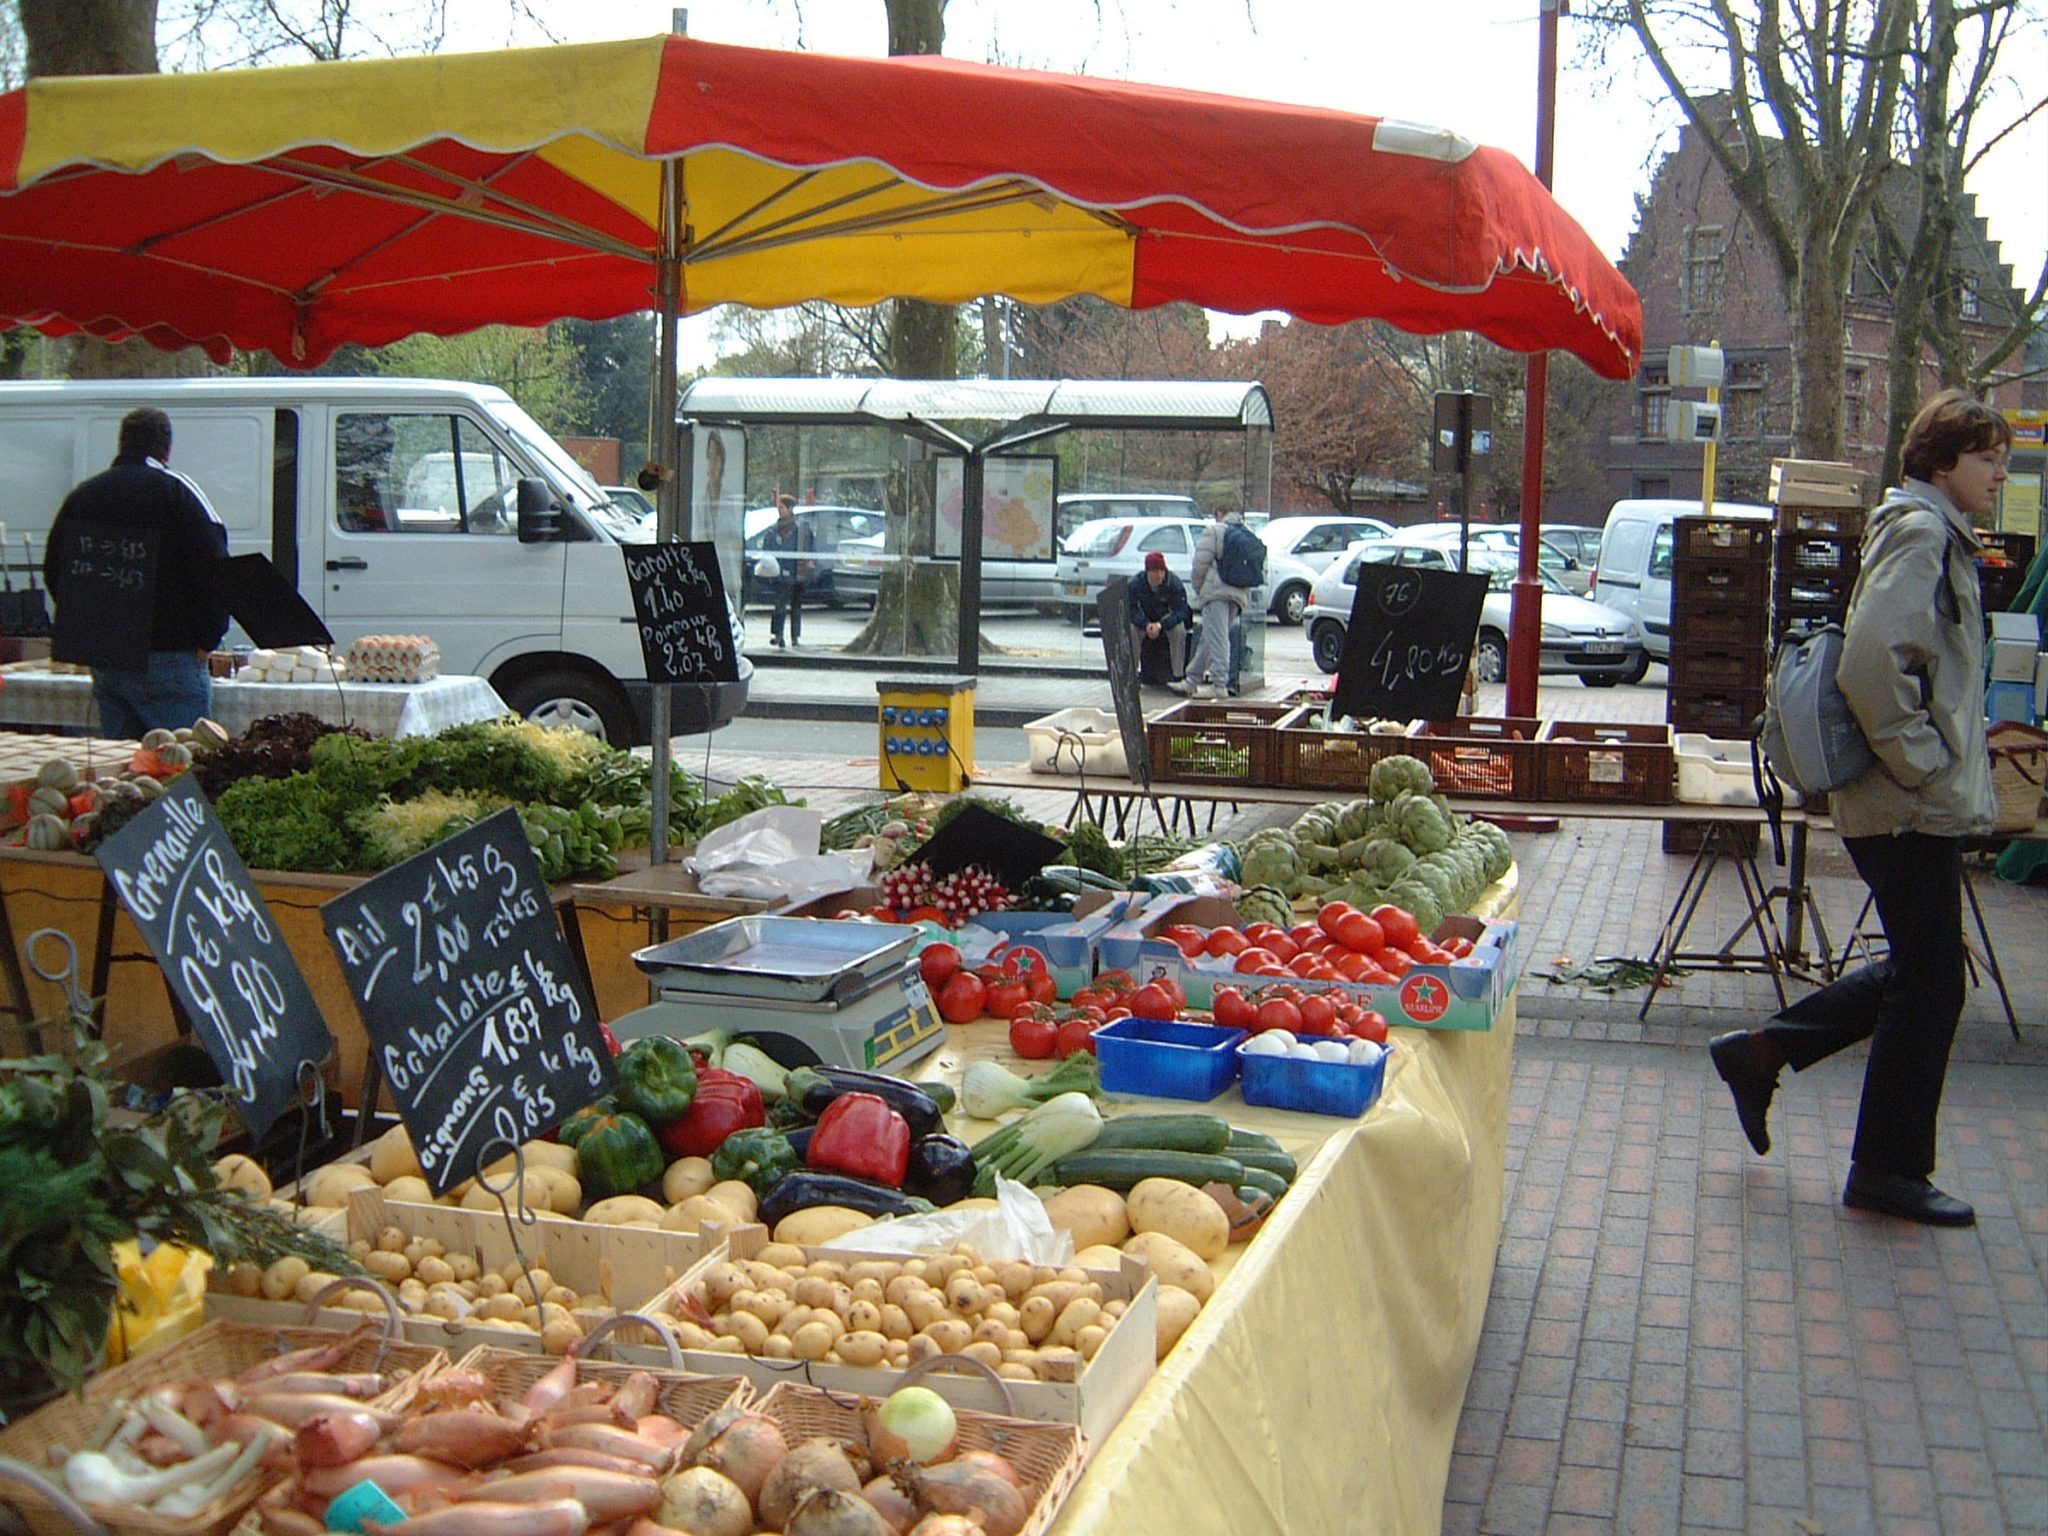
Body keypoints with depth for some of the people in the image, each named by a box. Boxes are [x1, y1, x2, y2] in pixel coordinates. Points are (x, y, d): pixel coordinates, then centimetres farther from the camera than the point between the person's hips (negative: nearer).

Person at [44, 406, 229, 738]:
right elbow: (214, 568, -12)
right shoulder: (174, 490, -4)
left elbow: (53, 574, 19)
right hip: (166, 659, -6)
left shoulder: (80, 495, 14)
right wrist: (207, 639, -6)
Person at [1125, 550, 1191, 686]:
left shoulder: (1174, 582, -20)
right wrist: (1146, 625, -38)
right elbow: (1131, 609, -19)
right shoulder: (1135, 583, -17)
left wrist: (1160, 625, -39)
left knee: (1179, 628, -31)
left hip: (1167, 619, -1)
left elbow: (1181, 611, -24)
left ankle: (1178, 674, -23)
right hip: (1143, 620, 1)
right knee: (1131, 629, -30)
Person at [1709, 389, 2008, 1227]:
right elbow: (1873, 663, -27)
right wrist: (1926, 765, -21)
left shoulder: (1938, 536, 18)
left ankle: (1762, 1052, 23)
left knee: (1918, 970, 17)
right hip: (1915, 805, -10)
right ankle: (1891, 1169, 11)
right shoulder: (1920, 532, -14)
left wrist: (1950, 767, 17)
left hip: (1918, 803, 10)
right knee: (1929, 984, -1)